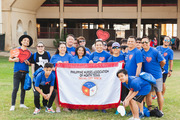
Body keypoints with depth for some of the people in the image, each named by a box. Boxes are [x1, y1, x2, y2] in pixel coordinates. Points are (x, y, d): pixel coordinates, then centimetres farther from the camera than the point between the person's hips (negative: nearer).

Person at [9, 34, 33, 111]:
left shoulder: (29, 53, 9)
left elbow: (30, 64, 13)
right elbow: (10, 59, 8)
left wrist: (27, 62, -9)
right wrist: (14, 60, -12)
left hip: (25, 73, 3)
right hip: (17, 72, -3)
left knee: (23, 88, 9)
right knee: (15, 88, -7)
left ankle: (22, 104, 21)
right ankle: (13, 105, -3)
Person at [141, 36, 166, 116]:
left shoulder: (155, 52, -12)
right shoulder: (141, 52, 1)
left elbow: (163, 62, -6)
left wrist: (157, 68, 8)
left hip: (156, 76, -4)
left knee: (158, 93, 3)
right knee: (148, 93, 7)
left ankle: (160, 110, 13)